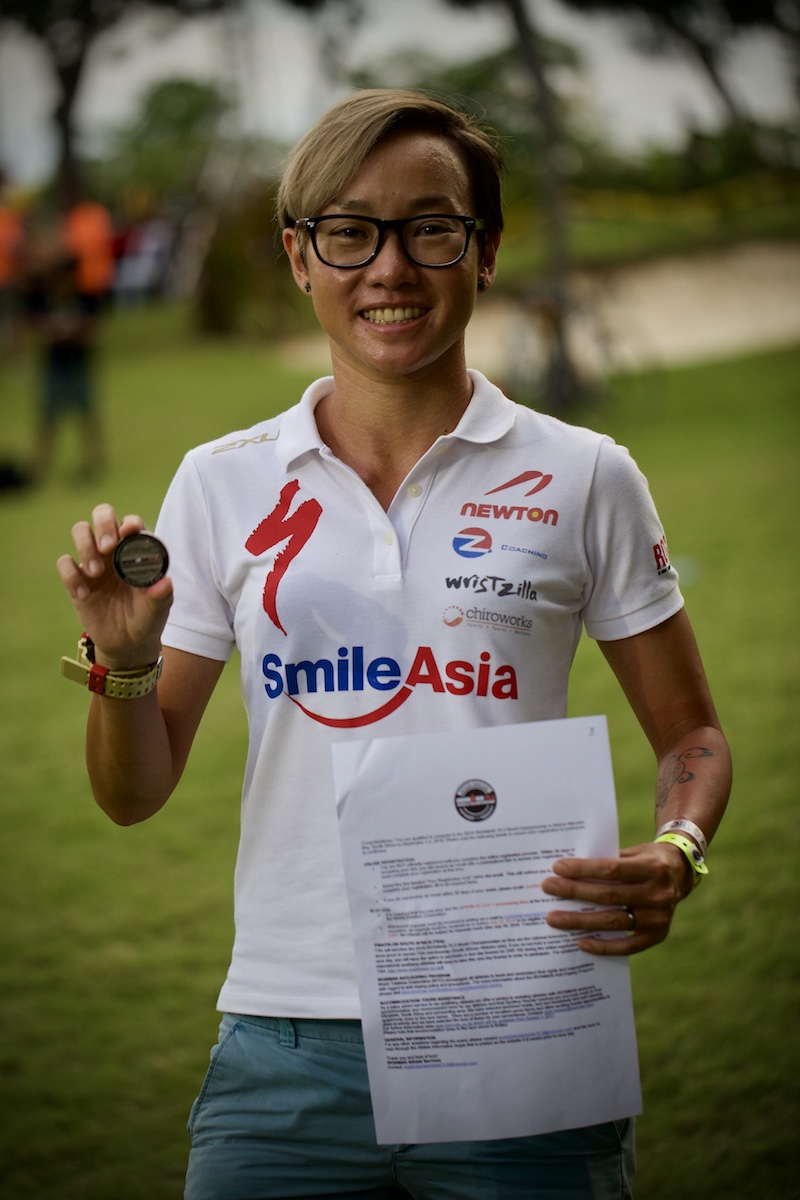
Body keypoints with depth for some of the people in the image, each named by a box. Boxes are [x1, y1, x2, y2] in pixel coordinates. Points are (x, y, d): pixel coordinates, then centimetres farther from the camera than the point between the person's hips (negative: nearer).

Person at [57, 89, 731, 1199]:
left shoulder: (584, 479, 1)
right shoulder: (222, 485, 5)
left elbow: (692, 739, 9)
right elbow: (134, 796, 9)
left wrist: (674, 858, -12)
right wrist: (124, 658, -11)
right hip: (286, 1052, 1)